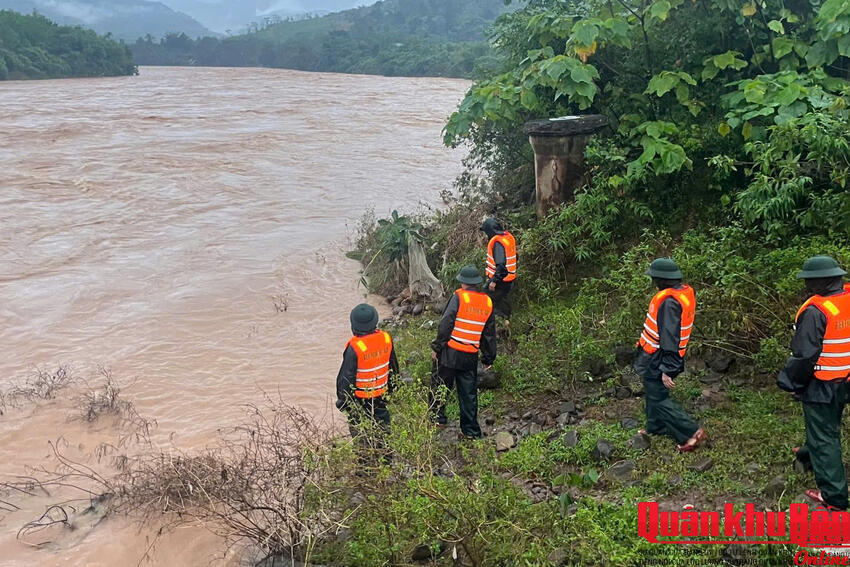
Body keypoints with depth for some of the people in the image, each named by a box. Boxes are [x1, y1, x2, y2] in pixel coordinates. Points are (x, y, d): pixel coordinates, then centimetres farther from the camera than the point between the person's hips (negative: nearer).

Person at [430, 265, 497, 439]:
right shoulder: (487, 302, 7)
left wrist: (437, 347, -4)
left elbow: (445, 324, -12)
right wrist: (489, 358, 20)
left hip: (451, 352, -4)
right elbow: (490, 333, 13)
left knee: (440, 385, 12)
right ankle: (471, 430, 14)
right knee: (469, 393, 10)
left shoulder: (459, 297, -9)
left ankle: (437, 417, 20)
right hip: (471, 356, 5)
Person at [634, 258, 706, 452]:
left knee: (658, 399, 1)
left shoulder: (669, 301, -28)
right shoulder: (685, 292, 3)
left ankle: (692, 432, 3)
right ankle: (655, 427, 39)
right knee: (653, 392, 24)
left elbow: (670, 337, -29)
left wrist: (667, 369, -26)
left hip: (657, 359, -10)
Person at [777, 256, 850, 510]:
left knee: (823, 436, 2)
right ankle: (809, 456, 53)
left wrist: (792, 382, -10)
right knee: (829, 427, 28)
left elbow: (805, 354, -23)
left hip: (820, 384, -8)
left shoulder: (815, 311, -25)